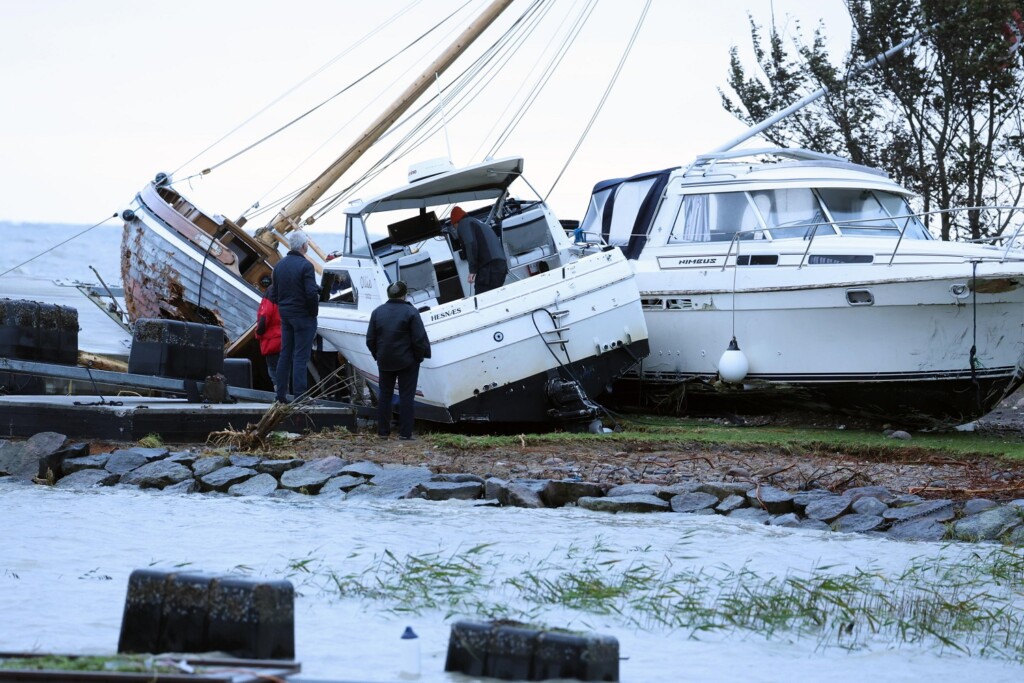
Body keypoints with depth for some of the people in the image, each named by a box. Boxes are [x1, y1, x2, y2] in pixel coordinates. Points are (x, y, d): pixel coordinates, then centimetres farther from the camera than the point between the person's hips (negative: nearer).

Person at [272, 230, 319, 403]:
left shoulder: (280, 265, 7)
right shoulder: (305, 265, -16)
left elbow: (275, 292, 11)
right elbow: (311, 293, -21)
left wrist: (283, 307, 17)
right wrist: (313, 311, -7)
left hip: (285, 315, 7)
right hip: (303, 316, -7)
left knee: (285, 354, 12)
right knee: (300, 356, -5)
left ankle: (281, 394, 13)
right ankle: (299, 395, -7)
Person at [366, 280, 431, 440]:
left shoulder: (377, 312, 3)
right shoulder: (410, 312, -12)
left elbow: (370, 339, 5)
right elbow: (419, 339, -13)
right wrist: (419, 356, 1)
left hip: (385, 361, 4)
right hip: (407, 361, -4)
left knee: (385, 395, 13)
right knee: (406, 396, 1)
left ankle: (383, 431, 13)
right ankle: (405, 433, -3)